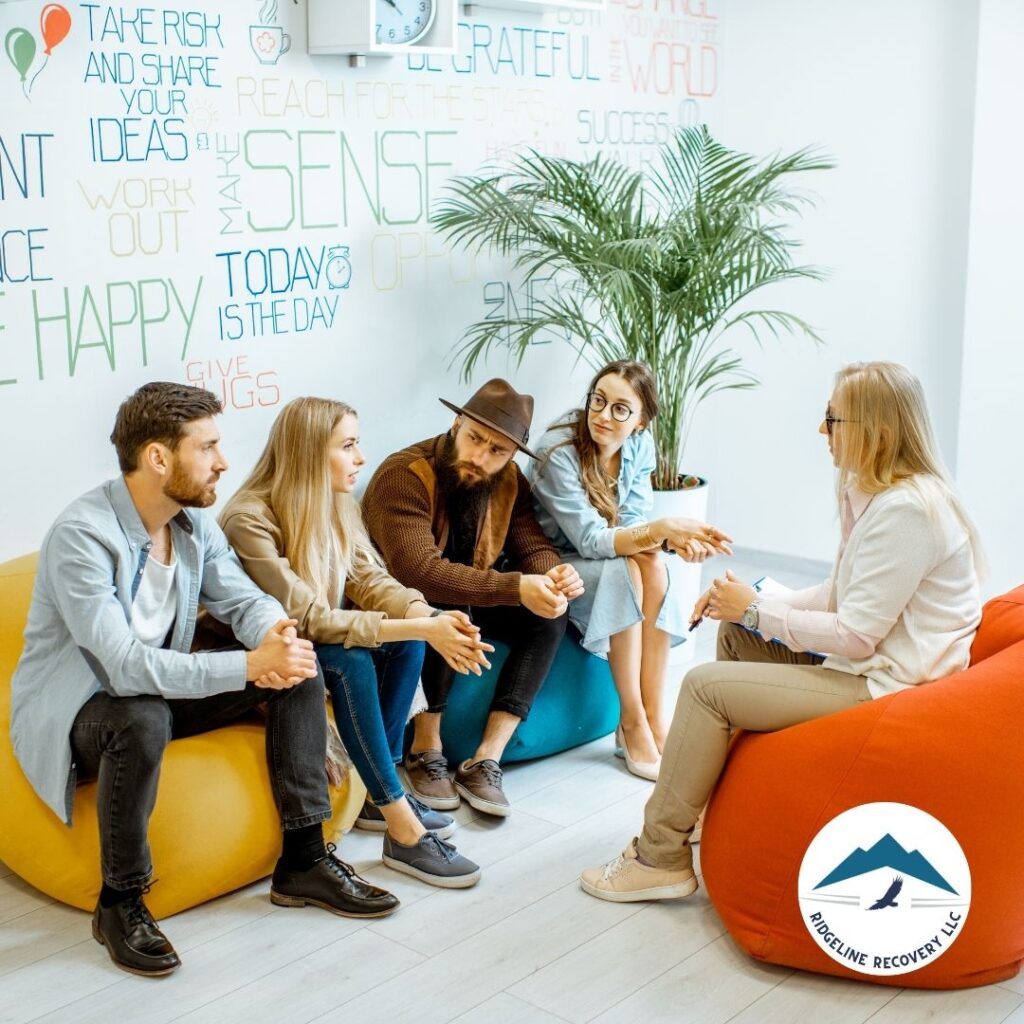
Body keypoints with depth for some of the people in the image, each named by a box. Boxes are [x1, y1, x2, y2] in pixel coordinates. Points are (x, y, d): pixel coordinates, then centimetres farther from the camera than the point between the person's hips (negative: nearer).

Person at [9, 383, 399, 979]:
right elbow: (124, 666, -34)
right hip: (72, 713, -7)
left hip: (159, 688, 8)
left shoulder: (194, 523, -1)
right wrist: (250, 664, -39)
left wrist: (274, 636, -26)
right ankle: (120, 903, -18)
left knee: (297, 669, -7)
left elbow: (245, 600, 0)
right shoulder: (82, 535, -27)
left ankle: (303, 862, -3)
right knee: (143, 718, -41)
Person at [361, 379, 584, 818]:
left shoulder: (509, 482, -6)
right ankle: (425, 751, -18)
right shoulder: (404, 475, -28)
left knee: (548, 618, -15)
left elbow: (532, 548, -7)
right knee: (444, 609, -37)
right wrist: (515, 588, -45)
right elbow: (419, 572, -38)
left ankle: (485, 761, -17)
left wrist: (554, 574, -34)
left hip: (467, 597, 6)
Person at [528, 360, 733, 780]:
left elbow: (632, 524, -9)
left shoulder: (639, 445, -8)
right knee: (623, 568, -31)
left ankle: (652, 718, -23)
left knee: (652, 563, -25)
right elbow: (589, 540, -30)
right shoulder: (557, 451, -26)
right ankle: (633, 724, -24)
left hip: (599, 564, 5)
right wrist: (661, 529, -43)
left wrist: (672, 539, -31)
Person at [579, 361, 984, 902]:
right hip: (870, 663, 11)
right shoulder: (874, 492, 9)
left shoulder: (905, 511, -24)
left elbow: (855, 635, -24)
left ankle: (660, 857, -2)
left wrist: (756, 609, -12)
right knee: (736, 635, 17)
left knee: (705, 685, -13)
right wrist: (743, 605, 0)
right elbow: (839, 596, 12)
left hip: (884, 687, -11)